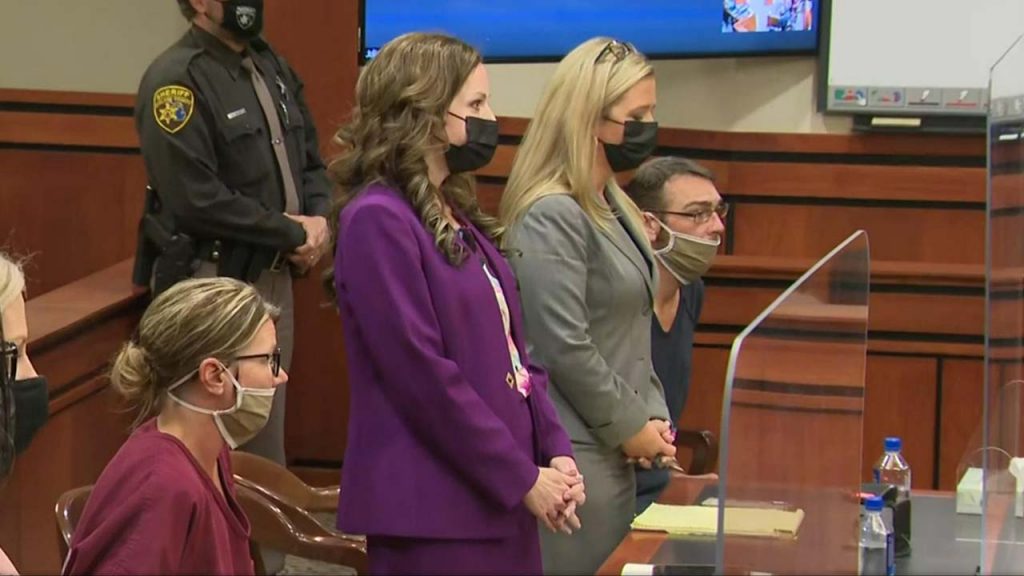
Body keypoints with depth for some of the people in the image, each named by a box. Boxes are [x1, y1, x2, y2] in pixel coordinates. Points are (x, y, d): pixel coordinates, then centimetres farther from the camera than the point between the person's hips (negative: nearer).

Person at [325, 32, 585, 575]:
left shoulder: (458, 217, 14)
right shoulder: (378, 220, -14)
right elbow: (422, 374, -18)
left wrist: (555, 451, 2)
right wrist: (522, 478, -14)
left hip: (500, 498, 9)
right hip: (432, 507, -9)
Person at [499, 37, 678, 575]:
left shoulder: (612, 206, 14)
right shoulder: (551, 217, -16)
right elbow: (566, 349, -21)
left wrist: (654, 415, 8)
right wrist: (630, 427, -11)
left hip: (615, 451, 9)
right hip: (572, 454, -9)